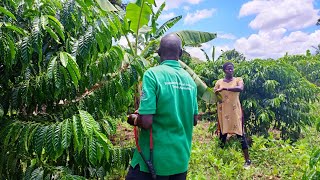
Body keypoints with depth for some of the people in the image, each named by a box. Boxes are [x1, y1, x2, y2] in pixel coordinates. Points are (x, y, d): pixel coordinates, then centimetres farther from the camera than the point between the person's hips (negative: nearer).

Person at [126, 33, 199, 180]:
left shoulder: (152, 74, -16)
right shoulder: (190, 80, 1)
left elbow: (146, 122, -21)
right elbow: (194, 120, 9)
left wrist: (134, 120, 0)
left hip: (155, 159, -5)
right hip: (182, 158, 5)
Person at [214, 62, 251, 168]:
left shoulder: (238, 80, 1)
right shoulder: (219, 82, 7)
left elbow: (240, 88, -21)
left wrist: (225, 88, -28)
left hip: (235, 111, -2)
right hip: (223, 112, 2)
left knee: (240, 134, 1)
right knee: (222, 135, 9)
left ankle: (247, 160, 9)